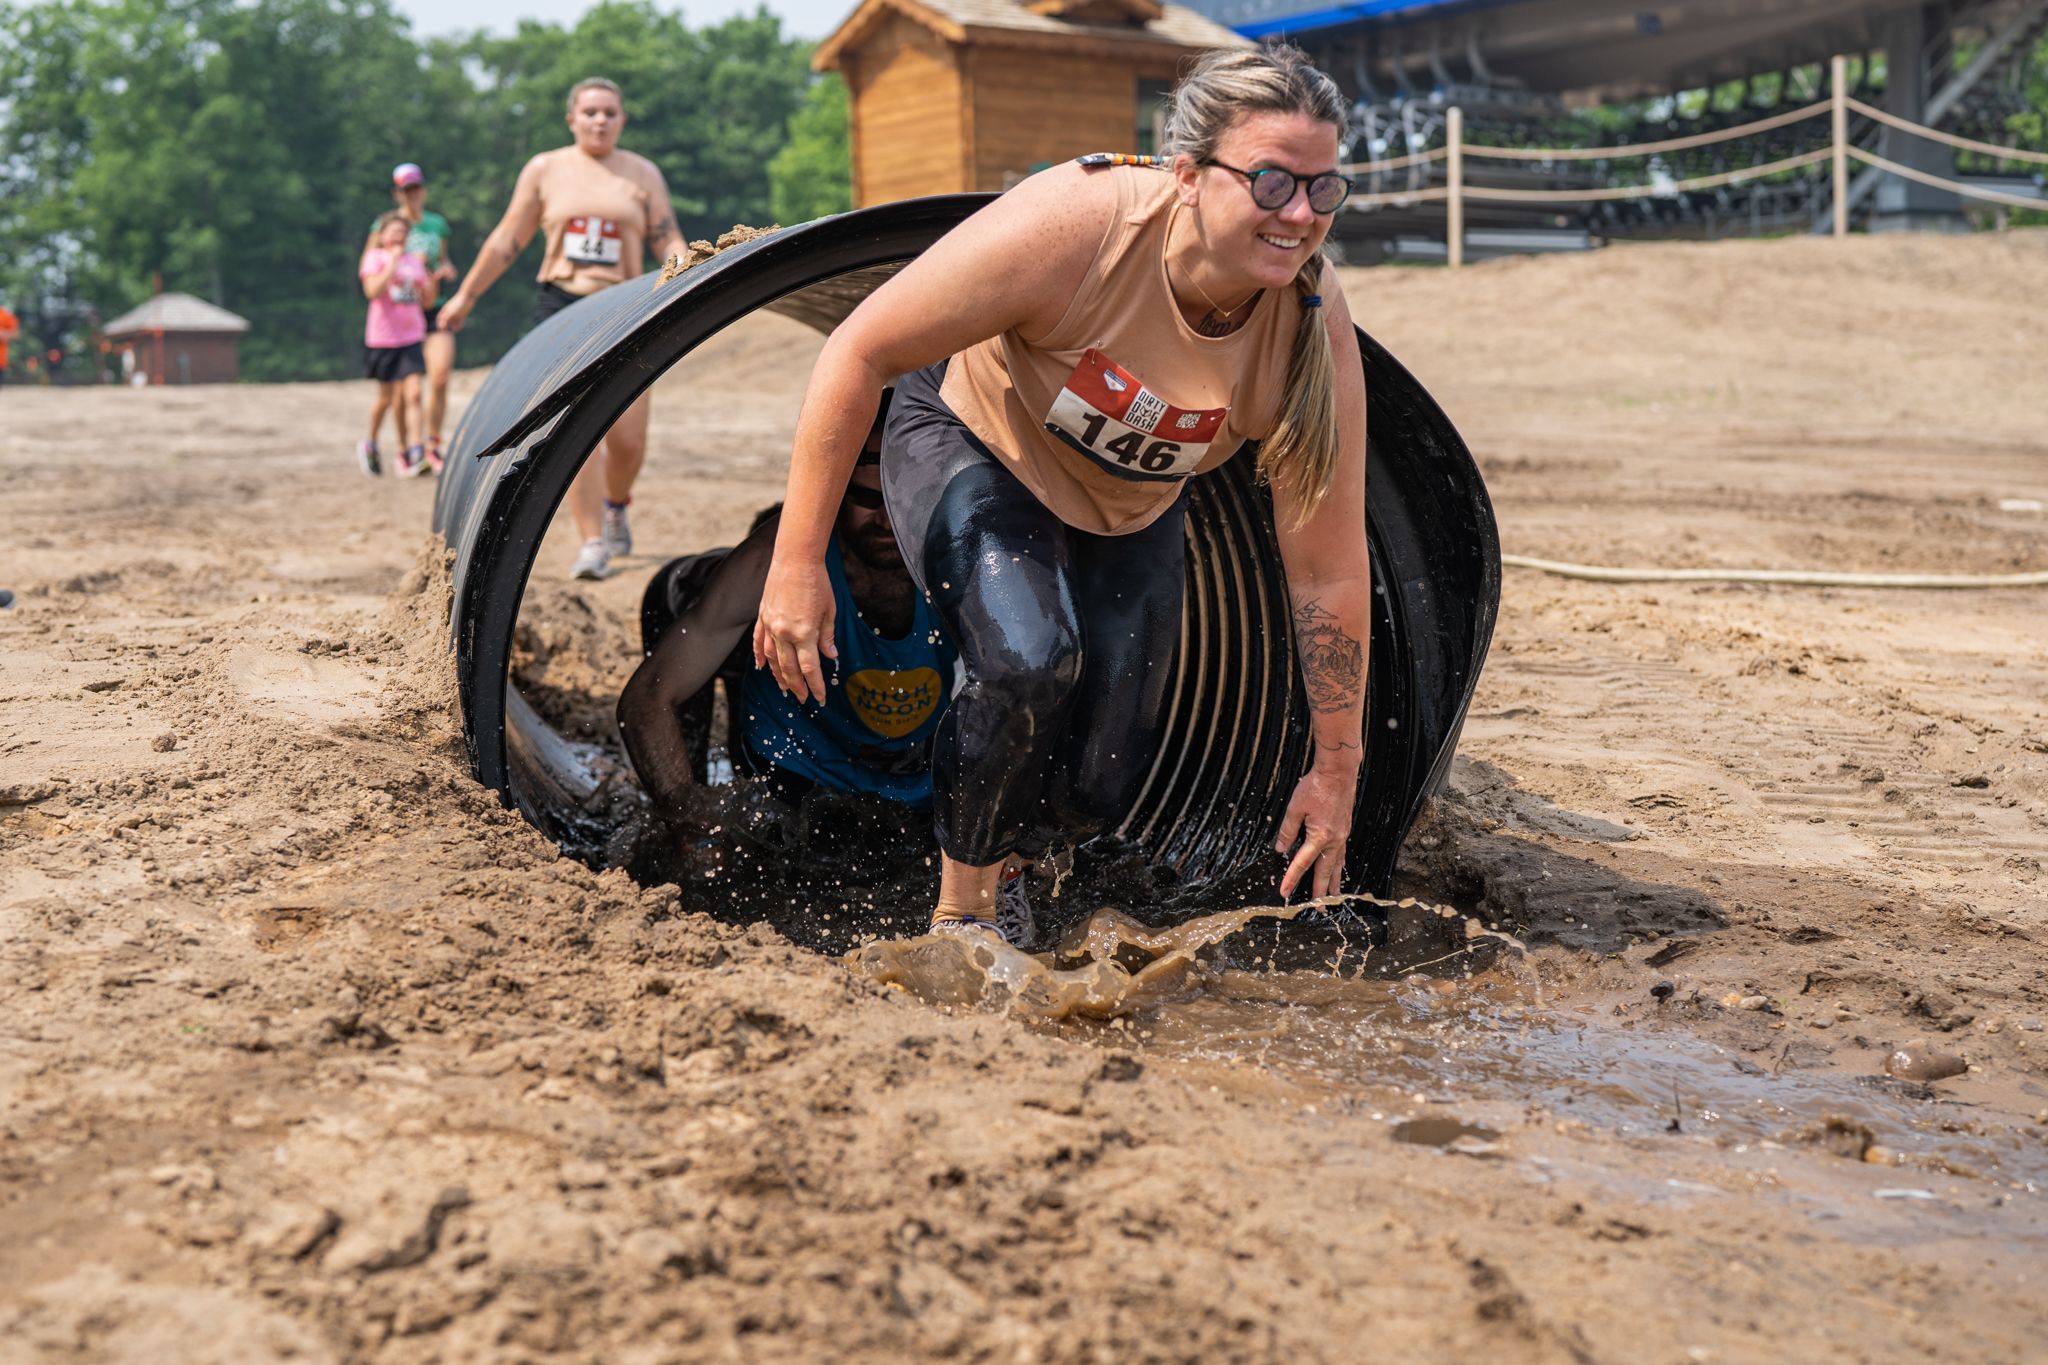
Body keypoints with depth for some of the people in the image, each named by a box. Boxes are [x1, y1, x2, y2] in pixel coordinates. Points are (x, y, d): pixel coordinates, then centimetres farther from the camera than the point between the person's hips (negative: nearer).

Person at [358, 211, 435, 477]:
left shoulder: (415, 261, 11)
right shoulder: (375, 258, -2)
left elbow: (426, 301, 14)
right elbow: (372, 291, -18)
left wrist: (433, 280, -3)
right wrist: (392, 264, -20)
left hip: (411, 337, 3)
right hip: (383, 337, -3)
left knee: (412, 394, -11)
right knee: (386, 398, 7)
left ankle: (415, 452, -16)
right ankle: (370, 445, 29)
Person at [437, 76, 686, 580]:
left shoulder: (643, 174, 9)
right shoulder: (545, 170, 8)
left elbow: (668, 241, 6)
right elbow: (507, 239, 13)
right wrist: (466, 295, 14)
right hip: (561, 307, -1)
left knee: (628, 437, -3)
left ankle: (616, 505, 30)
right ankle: (592, 543, -11)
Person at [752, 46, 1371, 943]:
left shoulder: (1313, 330, -27)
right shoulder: (1068, 228, -37)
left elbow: (1328, 572, -18)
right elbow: (857, 353, -28)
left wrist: (1337, 770, -12)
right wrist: (798, 562, -26)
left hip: (1130, 514, 4)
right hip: (971, 443, -4)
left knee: (1100, 789, 0)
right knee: (1030, 660, -33)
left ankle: (987, 852, 37)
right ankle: (960, 916, -6)